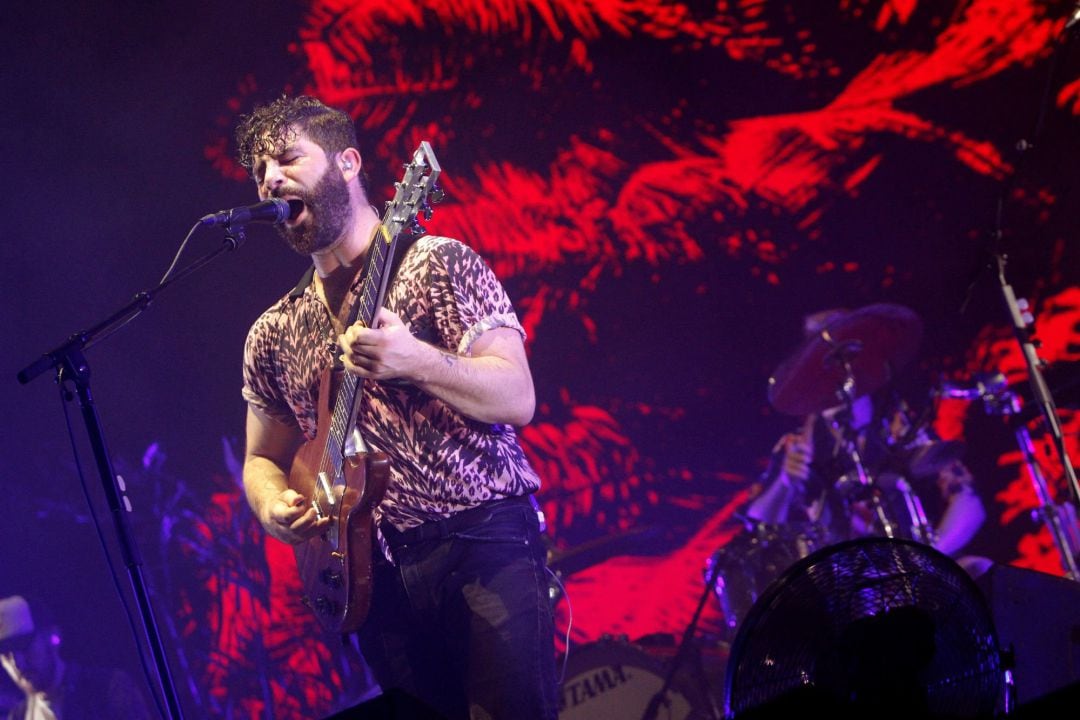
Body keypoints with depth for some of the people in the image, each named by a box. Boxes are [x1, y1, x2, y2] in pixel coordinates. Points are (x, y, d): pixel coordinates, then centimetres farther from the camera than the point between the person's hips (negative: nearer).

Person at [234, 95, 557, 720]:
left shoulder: (438, 264, -1)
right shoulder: (274, 333, 14)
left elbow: (517, 400, -9)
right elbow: (263, 458, 22)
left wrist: (415, 361, -26)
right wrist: (276, 509, -1)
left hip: (484, 540, -4)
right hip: (379, 568, 4)